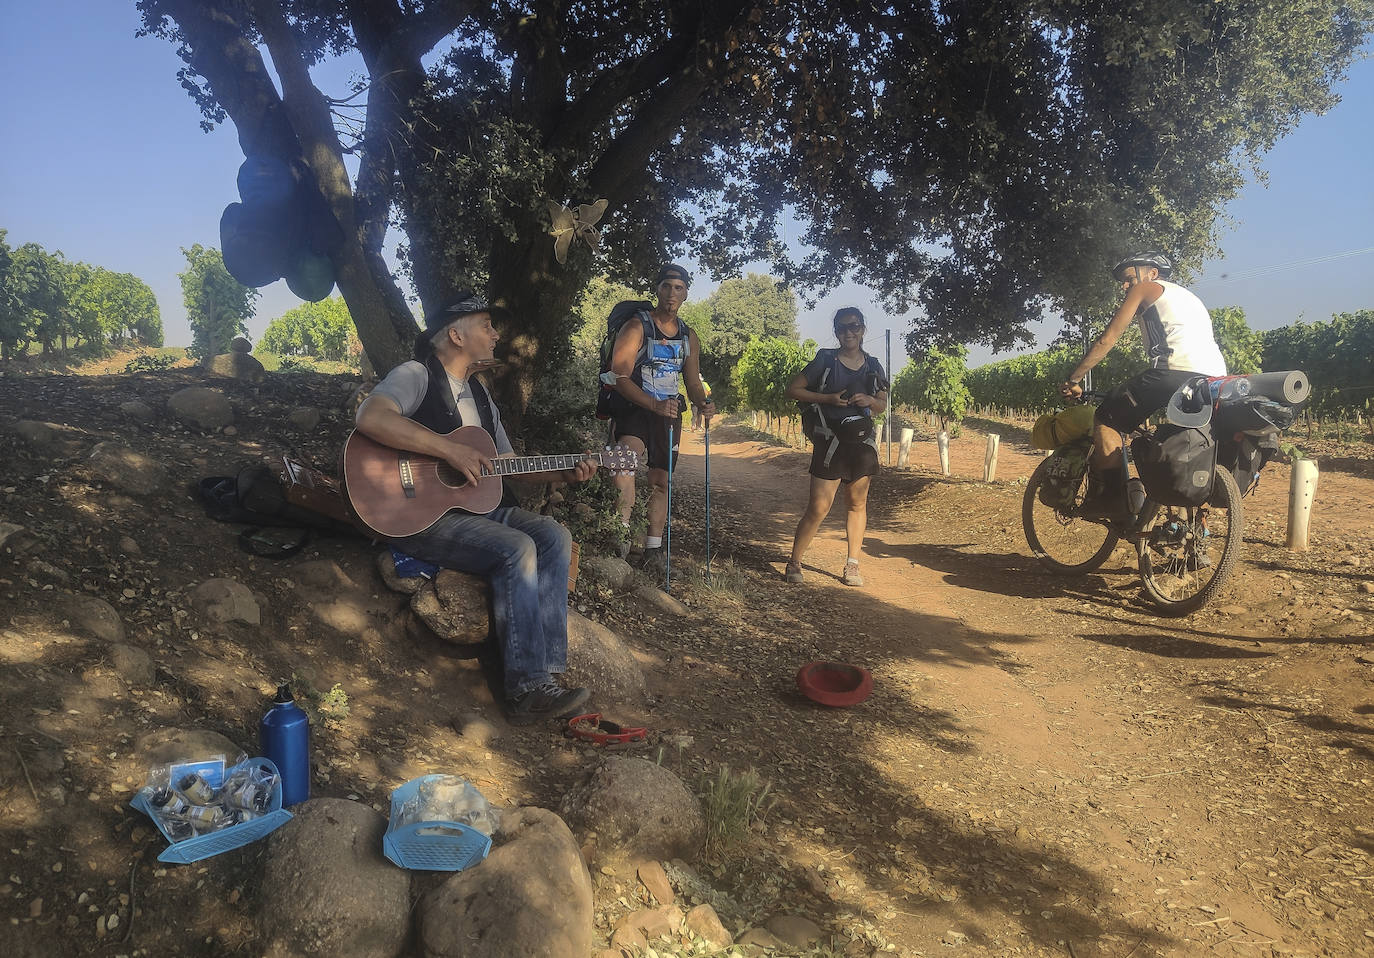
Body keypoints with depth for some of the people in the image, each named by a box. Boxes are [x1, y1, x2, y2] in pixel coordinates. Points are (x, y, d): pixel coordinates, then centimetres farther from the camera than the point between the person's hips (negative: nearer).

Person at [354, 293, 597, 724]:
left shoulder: (478, 392, 21)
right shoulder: (417, 376, -7)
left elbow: (506, 462, 25)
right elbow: (370, 417, -28)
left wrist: (563, 473, 12)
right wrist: (451, 450, -28)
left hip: (475, 504, 9)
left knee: (555, 537, -10)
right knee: (516, 550, -28)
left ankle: (546, 671, -13)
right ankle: (527, 687, -22)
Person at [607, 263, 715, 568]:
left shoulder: (689, 338, 11)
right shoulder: (637, 328, -8)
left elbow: (693, 382, 16)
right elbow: (620, 377, -18)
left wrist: (704, 404, -8)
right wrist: (655, 405, -30)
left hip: (670, 415, 6)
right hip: (634, 409, -6)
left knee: (660, 482, 8)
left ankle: (653, 551, 17)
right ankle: (622, 534, -33)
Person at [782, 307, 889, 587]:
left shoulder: (873, 367, 9)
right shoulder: (825, 360, -2)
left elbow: (882, 405, 18)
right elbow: (793, 390, -3)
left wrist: (870, 400, -6)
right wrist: (827, 399, -15)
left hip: (861, 440, 4)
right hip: (830, 441, -4)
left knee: (857, 503, 9)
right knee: (818, 508, -9)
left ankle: (852, 565, 18)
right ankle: (794, 563, 3)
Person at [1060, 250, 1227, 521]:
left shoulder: (1145, 289, 15)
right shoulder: (1190, 298, 38)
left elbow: (1107, 340, 8)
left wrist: (1072, 380, 12)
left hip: (1176, 372, -8)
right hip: (1216, 379, 8)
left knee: (1106, 418, 2)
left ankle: (1112, 500, -6)